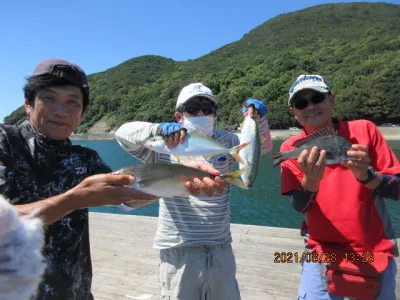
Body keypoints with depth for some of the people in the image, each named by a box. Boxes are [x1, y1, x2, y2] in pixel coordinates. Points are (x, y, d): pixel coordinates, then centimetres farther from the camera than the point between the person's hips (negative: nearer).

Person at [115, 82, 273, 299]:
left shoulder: (226, 141, 4)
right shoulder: (165, 146, -7)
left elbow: (263, 146, 6)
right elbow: (123, 133, -15)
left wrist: (259, 119, -15)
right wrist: (158, 130, -35)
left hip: (220, 249, 4)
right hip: (179, 251, -3)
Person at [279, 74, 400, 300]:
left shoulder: (364, 130, -8)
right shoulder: (292, 148, -7)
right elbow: (299, 207, -12)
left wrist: (366, 175, -28)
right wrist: (310, 179, -32)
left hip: (375, 254, 1)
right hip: (322, 254, 0)